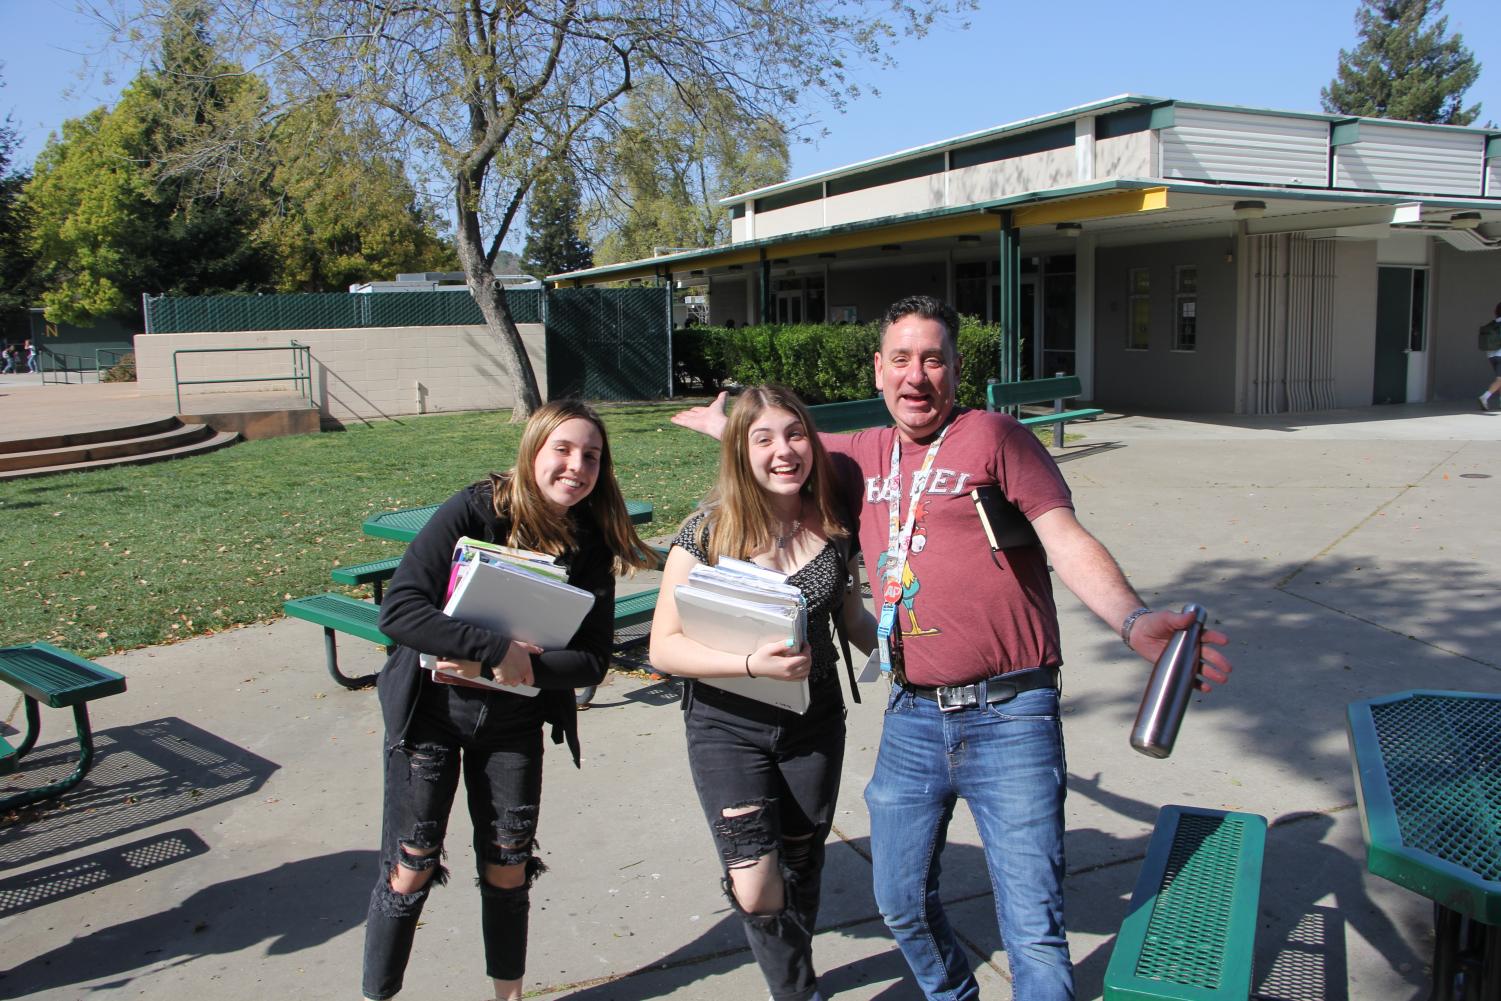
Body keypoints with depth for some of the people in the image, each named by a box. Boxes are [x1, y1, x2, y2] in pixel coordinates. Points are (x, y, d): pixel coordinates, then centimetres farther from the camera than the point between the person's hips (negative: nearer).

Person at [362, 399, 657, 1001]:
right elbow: (399, 611, -27)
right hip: (431, 710, -3)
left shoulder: (593, 545, -9)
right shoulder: (474, 512, -19)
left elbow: (592, 661, -10)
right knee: (410, 869, 4)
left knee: (508, 867, 13)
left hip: (514, 722, 3)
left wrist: (522, 667, -26)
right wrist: (498, 650, -33)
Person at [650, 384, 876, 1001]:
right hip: (727, 726, -3)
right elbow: (664, 647, -15)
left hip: (814, 722, 3)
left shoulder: (831, 528, -4)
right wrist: (752, 663, -28)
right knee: (754, 887, -11)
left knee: (800, 867, 19)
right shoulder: (709, 532, -15)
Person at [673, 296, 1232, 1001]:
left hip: (1008, 719, -5)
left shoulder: (994, 436, -4)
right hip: (911, 721, 6)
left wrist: (1133, 621, -29)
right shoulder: (866, 455, 12)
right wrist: (724, 423, 44)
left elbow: (1068, 542, -13)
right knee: (900, 903, 17)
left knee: (1034, 930, -3)